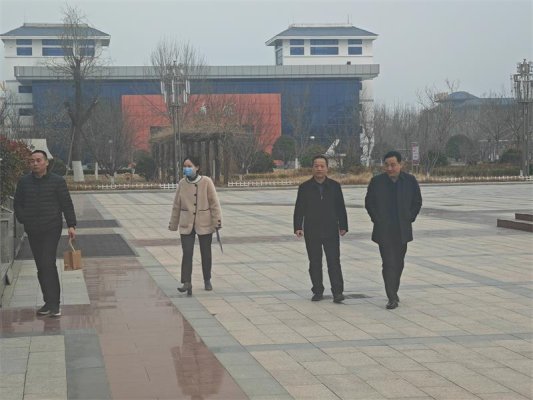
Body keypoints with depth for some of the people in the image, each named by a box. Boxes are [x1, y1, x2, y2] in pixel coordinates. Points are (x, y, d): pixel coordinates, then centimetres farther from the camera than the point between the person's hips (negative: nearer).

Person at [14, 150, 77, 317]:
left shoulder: (57, 181, -1)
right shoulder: (24, 182, 7)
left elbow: (67, 204, -1)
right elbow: (18, 204, 14)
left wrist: (71, 225, -9)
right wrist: (24, 220, 0)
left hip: (52, 229, -4)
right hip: (33, 231, 4)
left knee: (48, 264, -15)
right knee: (41, 267, 6)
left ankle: (53, 304, -13)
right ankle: (50, 303, 13)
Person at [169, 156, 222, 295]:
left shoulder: (206, 182, -8)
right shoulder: (182, 183, 0)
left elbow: (214, 203, -6)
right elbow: (177, 205, 9)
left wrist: (217, 221, -10)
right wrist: (173, 224, 13)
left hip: (204, 224, -1)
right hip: (186, 224, 1)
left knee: (206, 253, 12)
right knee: (187, 253, -9)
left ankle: (207, 280, 28)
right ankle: (187, 283, -9)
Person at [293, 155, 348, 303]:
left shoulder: (335, 186, 4)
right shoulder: (305, 187, 2)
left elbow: (340, 208, 6)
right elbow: (299, 209, 1)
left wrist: (343, 226, 0)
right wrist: (298, 227, -9)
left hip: (331, 231, 0)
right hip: (311, 232, 0)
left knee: (334, 262, -5)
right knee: (315, 263, 6)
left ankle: (337, 292, -5)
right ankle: (318, 291, 14)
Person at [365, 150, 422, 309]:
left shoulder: (410, 181, 2)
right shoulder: (376, 181, -2)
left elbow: (417, 202, 10)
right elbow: (369, 203, 6)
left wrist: (409, 219, 3)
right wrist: (377, 219, 0)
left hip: (402, 230, 2)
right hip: (384, 231, -2)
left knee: (398, 263, 12)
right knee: (389, 263, -9)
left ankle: (393, 291, 28)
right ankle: (392, 298, -10)